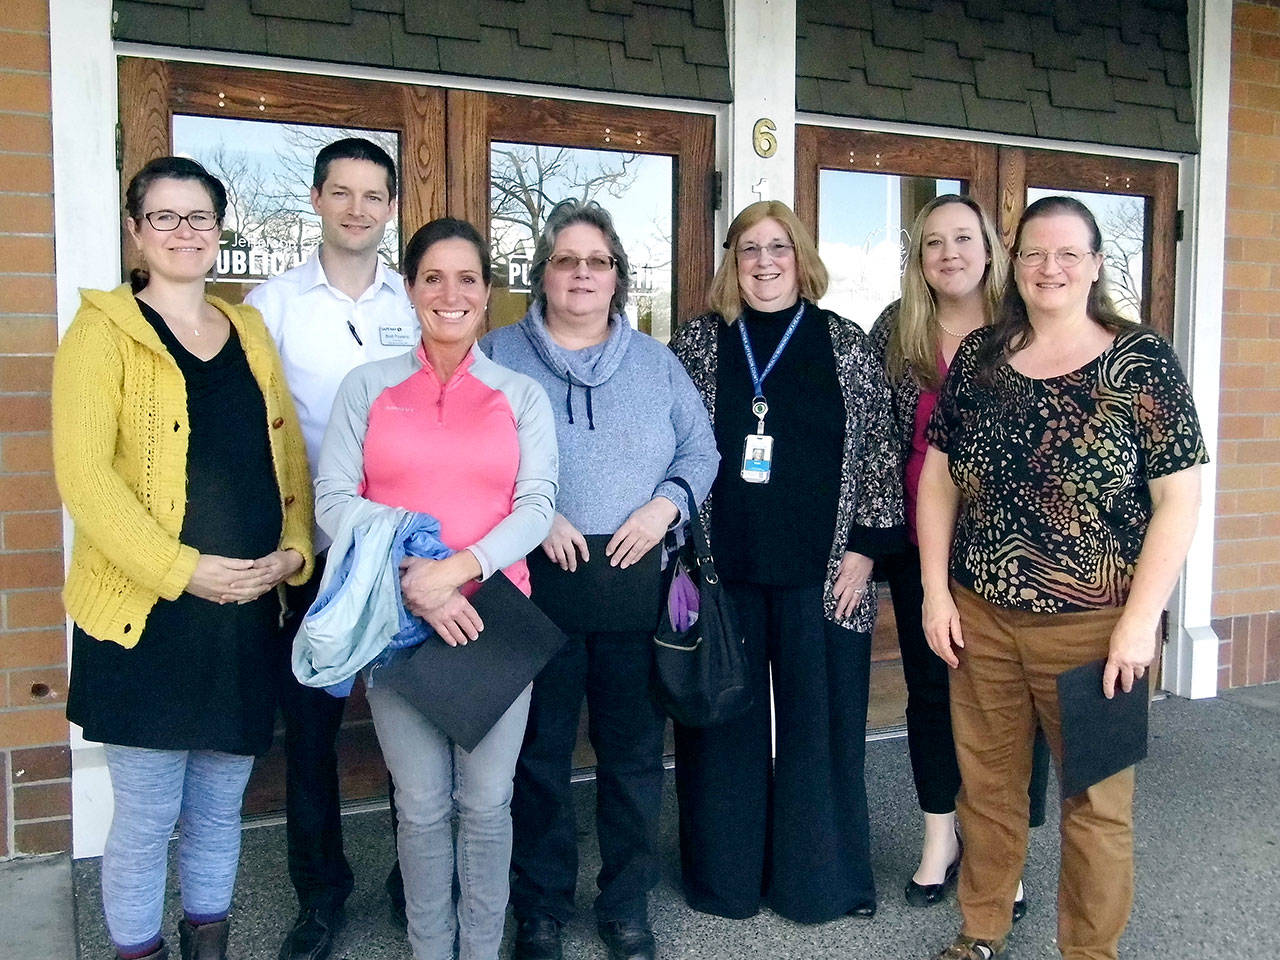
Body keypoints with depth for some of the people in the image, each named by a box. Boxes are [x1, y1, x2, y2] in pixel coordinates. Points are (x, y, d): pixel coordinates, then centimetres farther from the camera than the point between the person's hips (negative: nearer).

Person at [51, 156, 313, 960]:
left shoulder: (249, 330, 12)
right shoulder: (103, 330, -3)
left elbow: (288, 454, 12)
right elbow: (83, 473, -12)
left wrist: (292, 552, -3)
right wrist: (183, 570, -18)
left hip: (247, 610, 4)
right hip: (147, 615, -4)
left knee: (219, 808, 16)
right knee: (146, 816, 6)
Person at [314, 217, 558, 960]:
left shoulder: (523, 394, 7)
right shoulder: (368, 387, 7)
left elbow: (537, 503, -4)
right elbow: (335, 499, -2)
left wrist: (457, 569, -19)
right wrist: (408, 575, -16)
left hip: (494, 616, 0)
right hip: (397, 621, 0)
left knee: (487, 800, 6)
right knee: (422, 805, 6)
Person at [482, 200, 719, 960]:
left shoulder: (656, 362, 12)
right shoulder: (500, 355, 4)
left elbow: (700, 451, 9)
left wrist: (664, 506, -9)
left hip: (637, 580, 2)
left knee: (634, 751, 10)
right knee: (540, 751, 8)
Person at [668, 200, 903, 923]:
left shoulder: (846, 343, 4)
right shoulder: (697, 343, 5)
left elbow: (879, 450, 3)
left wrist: (865, 547, -2)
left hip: (822, 574, 0)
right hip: (721, 570, 1)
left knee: (822, 723, 7)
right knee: (726, 722, 9)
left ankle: (819, 877, 25)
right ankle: (727, 874, 26)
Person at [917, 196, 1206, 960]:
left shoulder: (1143, 362, -6)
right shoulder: (978, 357, 4)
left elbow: (1178, 499, -8)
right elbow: (938, 476, 8)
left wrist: (1139, 621, -12)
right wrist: (937, 591, 2)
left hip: (1093, 624, -3)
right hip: (979, 619, 3)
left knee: (1097, 798, 10)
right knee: (985, 784, 15)